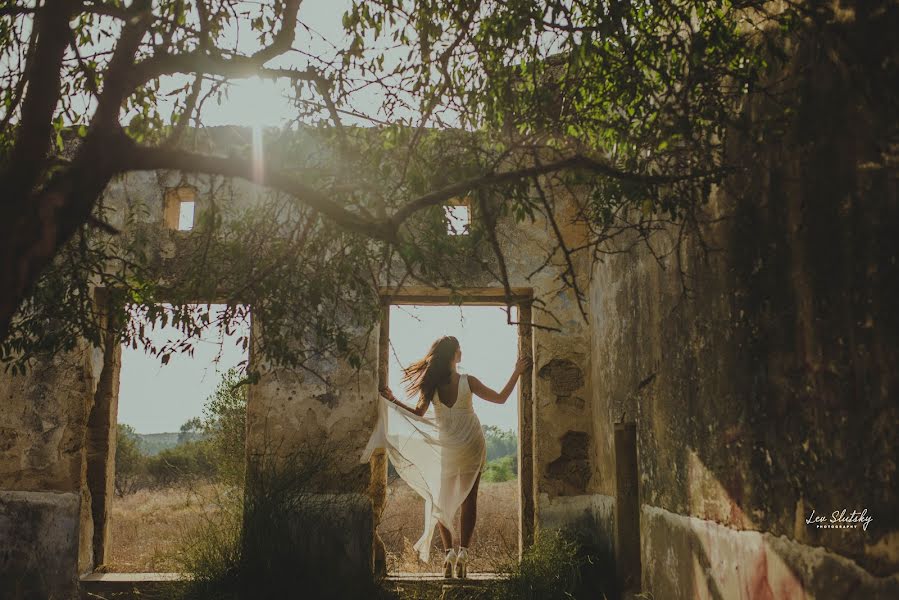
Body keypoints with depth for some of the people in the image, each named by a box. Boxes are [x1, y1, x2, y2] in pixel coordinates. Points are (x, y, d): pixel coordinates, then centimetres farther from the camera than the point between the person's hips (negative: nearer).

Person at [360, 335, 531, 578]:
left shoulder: (431, 384, -8)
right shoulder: (467, 382, -12)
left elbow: (418, 413, 1)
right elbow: (501, 398, -6)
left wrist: (393, 401, 10)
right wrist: (517, 372, 1)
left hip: (444, 450, 2)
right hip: (471, 448, -1)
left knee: (442, 501, 13)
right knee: (468, 500, 7)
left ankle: (449, 552, 5)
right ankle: (463, 552, -2)